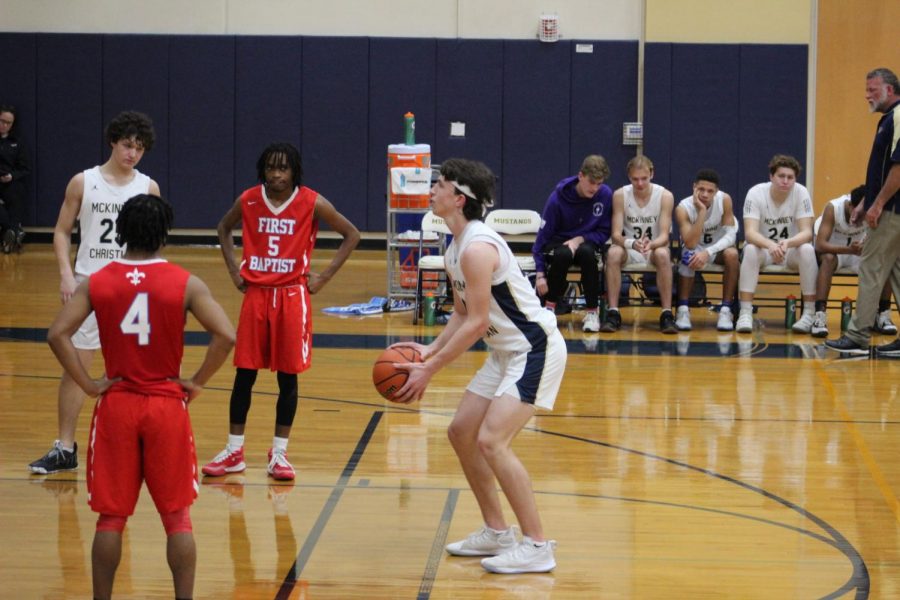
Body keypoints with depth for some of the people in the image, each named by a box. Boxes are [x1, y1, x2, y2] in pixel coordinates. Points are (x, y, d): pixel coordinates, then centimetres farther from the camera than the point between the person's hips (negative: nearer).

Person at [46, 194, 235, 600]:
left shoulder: (96, 283, -3)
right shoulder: (185, 284, -7)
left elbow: (58, 334, -13)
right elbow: (225, 336, -17)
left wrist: (88, 383, -6)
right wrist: (197, 382, -6)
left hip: (115, 406, 1)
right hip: (168, 407, -1)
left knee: (111, 517, 9)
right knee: (177, 516, 7)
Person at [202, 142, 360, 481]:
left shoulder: (312, 204, -8)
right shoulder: (249, 200, -1)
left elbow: (351, 235, 1)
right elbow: (224, 228, 18)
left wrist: (323, 277, -4)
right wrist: (233, 269, 7)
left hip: (292, 296, -2)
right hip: (255, 293, 2)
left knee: (288, 376, 2)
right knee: (244, 374, 3)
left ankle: (279, 453, 13)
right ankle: (234, 452, 13)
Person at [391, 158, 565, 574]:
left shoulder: (477, 248, -23)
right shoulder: (455, 248, 8)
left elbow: (478, 323, -24)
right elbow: (462, 313, 16)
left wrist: (429, 370, -21)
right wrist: (431, 350, 1)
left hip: (535, 348, -11)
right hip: (506, 351, 11)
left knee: (491, 440, -18)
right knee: (461, 432, 12)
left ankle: (537, 546, -10)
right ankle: (496, 532, 23)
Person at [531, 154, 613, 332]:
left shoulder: (606, 195, -14)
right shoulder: (558, 197, -17)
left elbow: (604, 232, -3)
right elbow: (542, 235, -10)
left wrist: (580, 239, -22)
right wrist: (540, 274, -14)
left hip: (585, 242, 1)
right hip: (557, 243, -1)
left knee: (586, 252, -34)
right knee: (563, 254, -36)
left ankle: (592, 310, -19)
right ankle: (550, 304, -12)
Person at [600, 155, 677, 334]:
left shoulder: (665, 196, -11)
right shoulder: (620, 195, -9)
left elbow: (664, 235, -16)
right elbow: (616, 234, -14)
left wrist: (651, 244, -39)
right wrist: (632, 243, -36)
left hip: (654, 248, -1)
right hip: (628, 248, 1)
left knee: (662, 254, -35)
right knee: (613, 253, -33)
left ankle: (667, 314, -31)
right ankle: (613, 312, -30)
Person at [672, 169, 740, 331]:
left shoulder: (724, 200, -19)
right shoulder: (683, 208, -23)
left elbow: (730, 235, -20)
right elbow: (690, 244, -33)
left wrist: (708, 252, -36)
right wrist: (702, 212, -38)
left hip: (718, 248, 1)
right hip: (695, 248, -1)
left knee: (732, 254, -32)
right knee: (689, 258, -35)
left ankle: (725, 310, -23)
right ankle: (683, 310, -22)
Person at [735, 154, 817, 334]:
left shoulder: (801, 193, -15)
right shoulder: (756, 193, -18)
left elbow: (806, 232, -21)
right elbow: (750, 232, -27)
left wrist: (788, 243, -44)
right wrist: (770, 245, -49)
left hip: (791, 248, 1)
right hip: (764, 247, -1)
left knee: (807, 250, -32)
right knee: (751, 250, -34)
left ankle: (810, 313, -22)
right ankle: (745, 313, -32)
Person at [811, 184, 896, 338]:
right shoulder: (833, 208, -29)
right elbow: (820, 245, -36)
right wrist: (849, 249, -51)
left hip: (858, 251, 3)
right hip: (833, 250, -3)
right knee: (829, 259, -38)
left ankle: (883, 314, -10)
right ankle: (820, 315, -43)